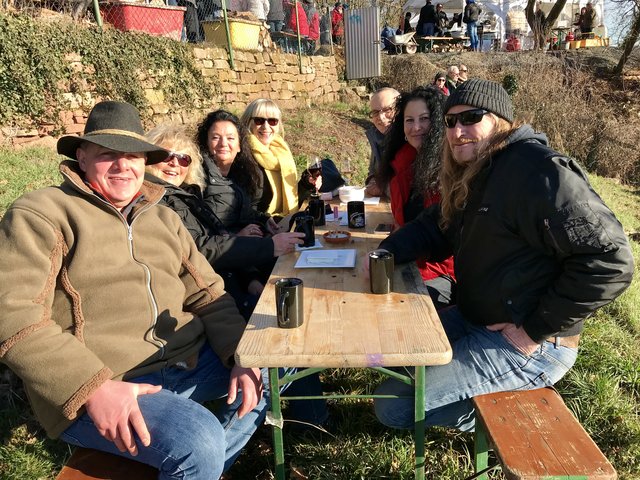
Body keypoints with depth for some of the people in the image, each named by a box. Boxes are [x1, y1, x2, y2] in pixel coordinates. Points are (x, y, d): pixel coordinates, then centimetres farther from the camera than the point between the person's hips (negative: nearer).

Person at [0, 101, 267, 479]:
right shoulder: (41, 214, -4)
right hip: (93, 383, -6)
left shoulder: (165, 219, 15)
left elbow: (209, 295, 10)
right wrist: (93, 388, -24)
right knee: (200, 442, -29)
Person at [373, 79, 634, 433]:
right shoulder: (472, 175, 8)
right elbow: (434, 227, 15)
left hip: (529, 347, -9)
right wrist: (386, 253, -5)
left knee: (393, 406, -12)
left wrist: (536, 331, -22)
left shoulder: (538, 171, -22)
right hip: (472, 318, 9)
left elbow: (609, 260, -26)